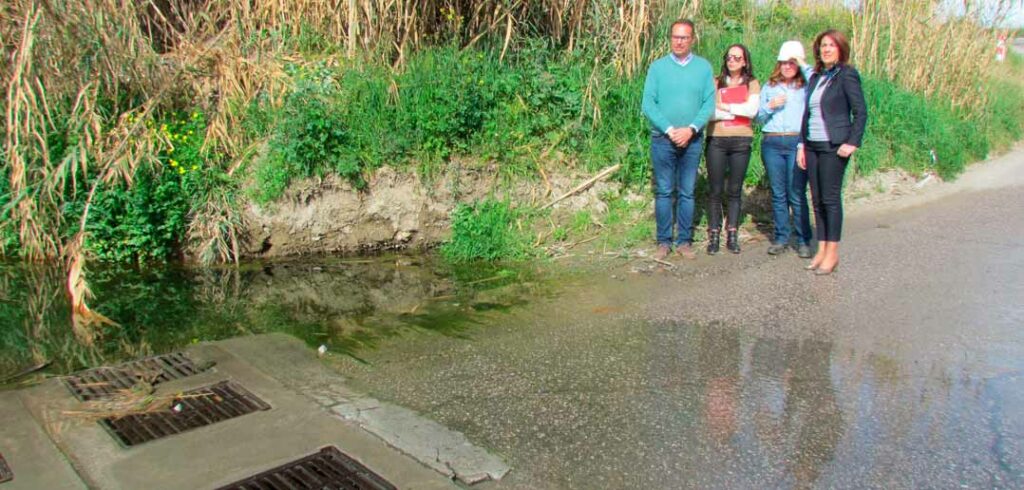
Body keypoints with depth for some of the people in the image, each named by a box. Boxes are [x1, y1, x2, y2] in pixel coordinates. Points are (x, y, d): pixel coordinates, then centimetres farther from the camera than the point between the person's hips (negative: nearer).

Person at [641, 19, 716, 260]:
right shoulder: (657, 67, 1)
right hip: (662, 139, -1)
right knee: (664, 192, 4)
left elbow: (709, 103, -1)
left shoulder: (704, 67, 4)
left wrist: (691, 129, -14)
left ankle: (684, 241, 15)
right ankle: (663, 242, 11)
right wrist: (669, 130, -13)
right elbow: (648, 104, -4)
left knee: (687, 193, 7)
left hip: (692, 140, 1)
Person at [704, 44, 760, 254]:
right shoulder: (716, 83, 7)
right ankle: (714, 235, 6)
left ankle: (732, 235, 10)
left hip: (741, 141, 1)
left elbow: (752, 110, -8)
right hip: (716, 140, 0)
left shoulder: (752, 84, 9)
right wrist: (738, 111, -8)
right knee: (715, 190, 0)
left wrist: (724, 106, -6)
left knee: (735, 190, 5)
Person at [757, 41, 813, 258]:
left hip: (797, 142, -3)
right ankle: (781, 238, 15)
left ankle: (803, 240, 3)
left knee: (797, 194, -5)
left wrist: (803, 65, -6)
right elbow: (758, 116, 15)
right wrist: (770, 106, -4)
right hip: (771, 143, 3)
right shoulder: (769, 87, 17)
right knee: (778, 193, 7)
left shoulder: (805, 87, 8)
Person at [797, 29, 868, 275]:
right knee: (817, 199, 7)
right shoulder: (815, 77, 15)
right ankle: (821, 249, 14)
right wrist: (802, 145, 12)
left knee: (830, 198, -4)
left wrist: (852, 143, -15)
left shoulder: (847, 75, -4)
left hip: (834, 146, -6)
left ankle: (832, 253, 4)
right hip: (812, 146, 6)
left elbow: (861, 112, -7)